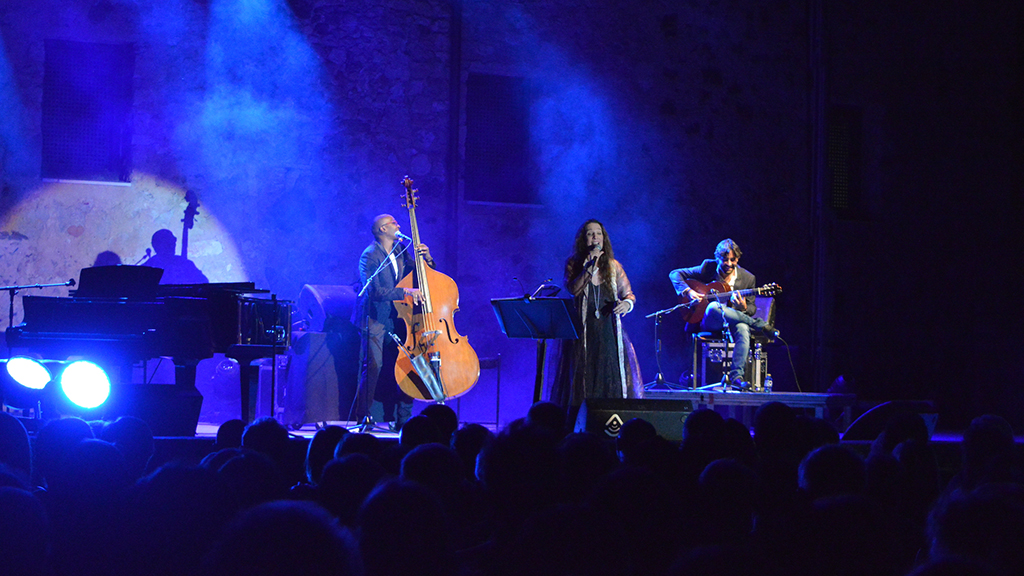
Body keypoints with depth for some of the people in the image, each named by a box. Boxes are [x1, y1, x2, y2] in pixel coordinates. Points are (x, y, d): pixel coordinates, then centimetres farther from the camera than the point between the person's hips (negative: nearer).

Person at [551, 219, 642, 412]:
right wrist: (590, 266, -20)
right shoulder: (574, 264, 4)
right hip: (582, 334, -2)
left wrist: (627, 303, -12)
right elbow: (574, 289, -13)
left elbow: (628, 294, 11)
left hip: (609, 333, 2)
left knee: (612, 380, -5)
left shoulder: (613, 266, 9)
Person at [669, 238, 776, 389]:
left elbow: (752, 309, 6)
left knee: (743, 328, -38)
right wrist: (687, 291, -14)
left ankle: (736, 375, -39)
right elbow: (675, 274, 5)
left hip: (733, 321, 1)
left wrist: (743, 308, -19)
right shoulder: (708, 268, 0)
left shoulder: (748, 278, 2)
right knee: (714, 307, -39)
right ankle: (762, 325, -25)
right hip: (709, 322, 0)